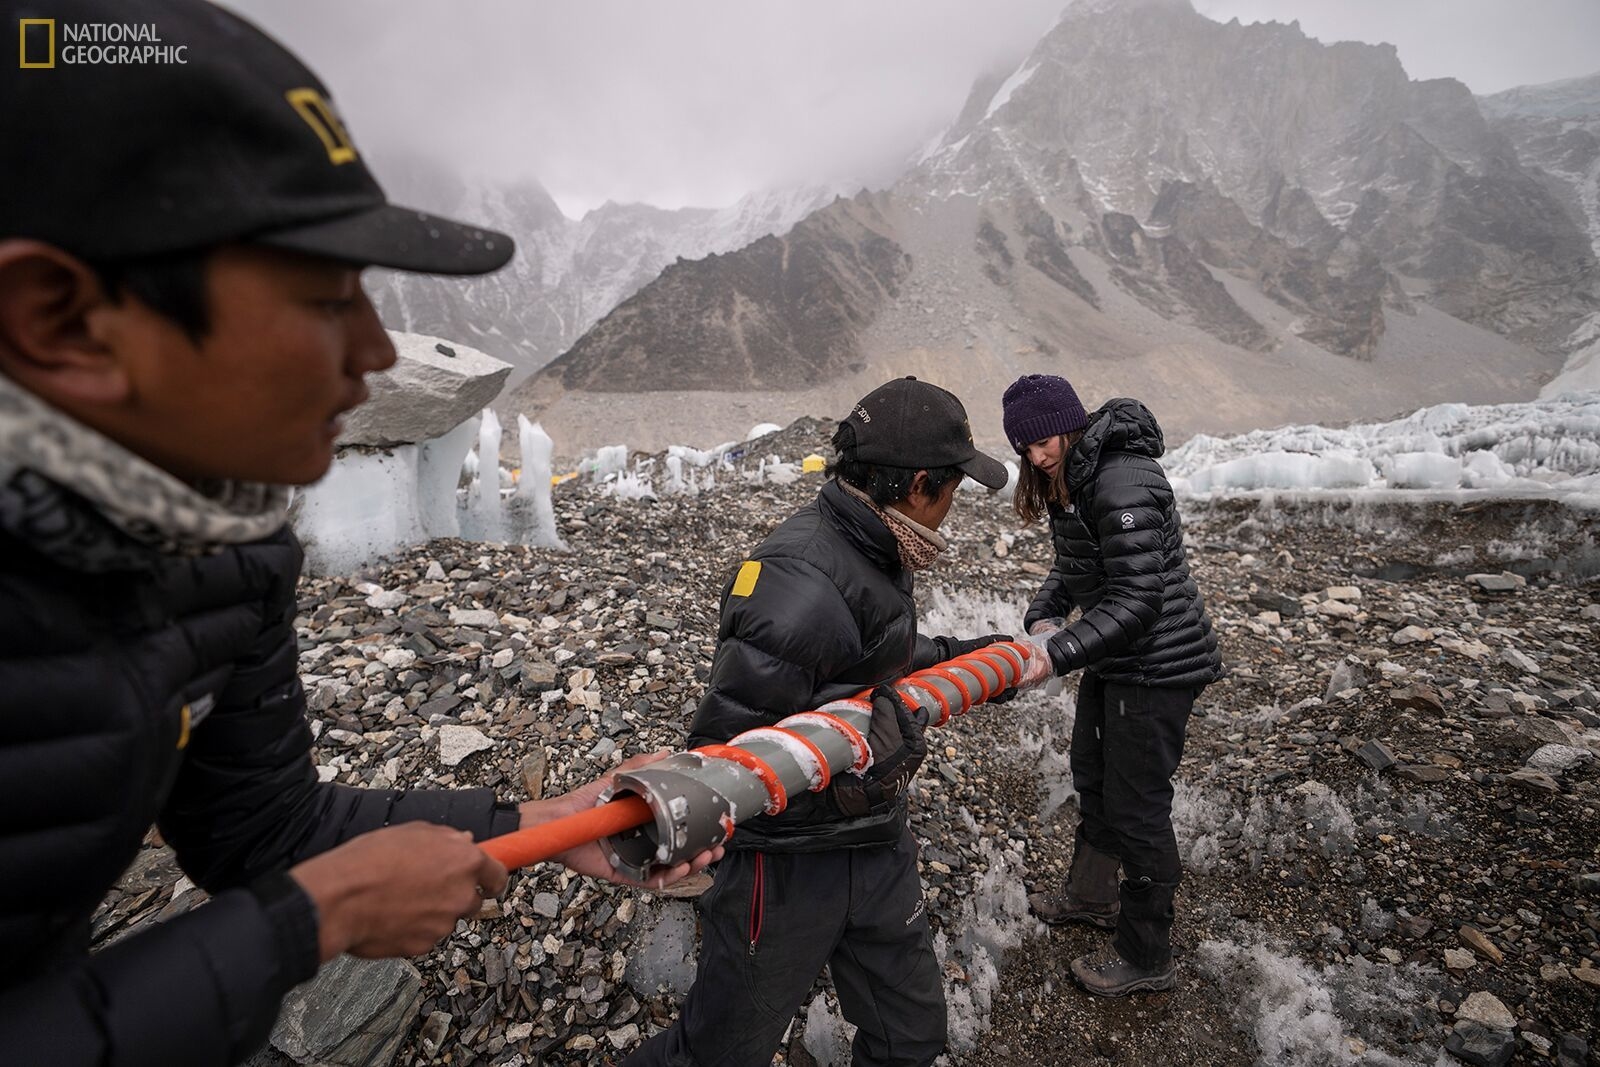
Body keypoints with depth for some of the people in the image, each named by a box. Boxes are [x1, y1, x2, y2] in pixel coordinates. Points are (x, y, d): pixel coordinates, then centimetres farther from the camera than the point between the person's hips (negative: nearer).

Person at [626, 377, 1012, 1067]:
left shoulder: (874, 553, 1)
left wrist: (964, 654, 20)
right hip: (790, 863, -8)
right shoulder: (803, 584, -30)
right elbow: (720, 742, -28)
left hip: (879, 848, 8)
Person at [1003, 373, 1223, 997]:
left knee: (1136, 808, 3)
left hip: (1157, 667, -10)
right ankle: (1092, 895, 47)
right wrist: (1041, 618, -5)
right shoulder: (1070, 482, 5)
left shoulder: (1122, 484, -26)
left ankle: (1146, 959, 26)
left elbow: (1139, 599, -30)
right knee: (1092, 777, 24)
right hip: (1112, 662, 10)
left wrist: (1059, 653, -34)